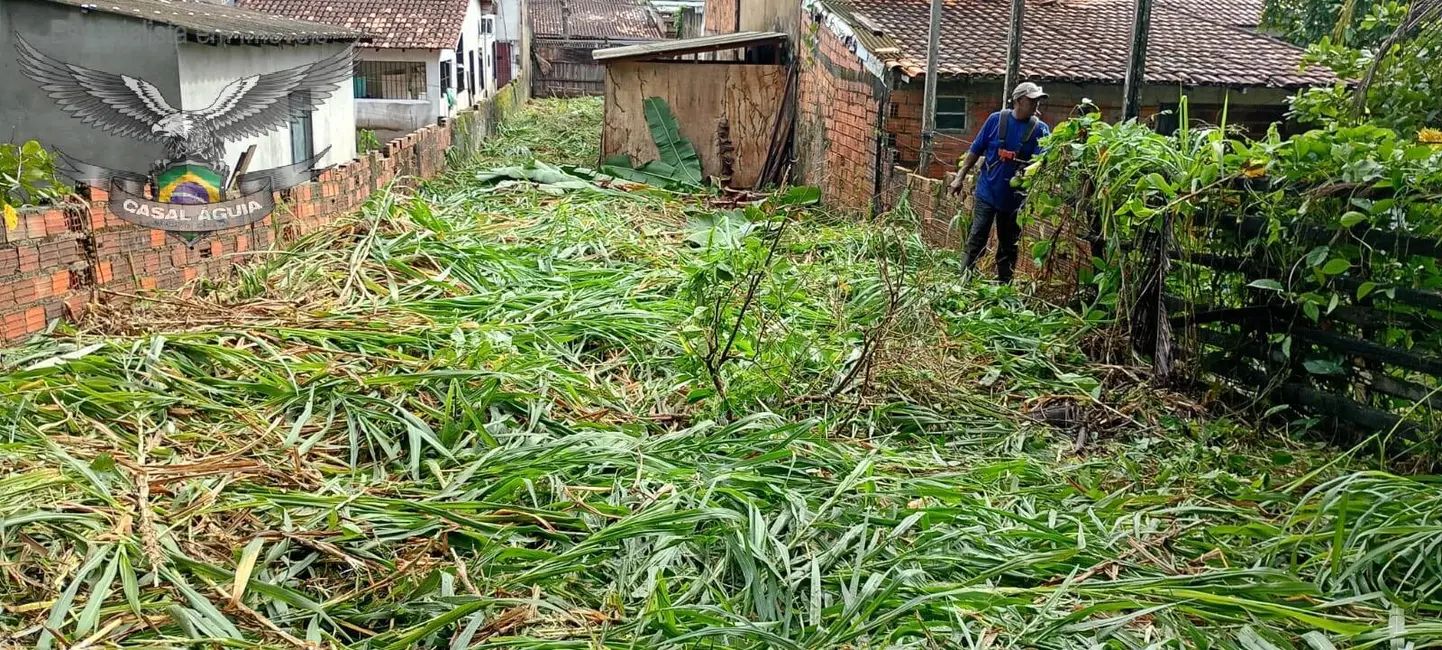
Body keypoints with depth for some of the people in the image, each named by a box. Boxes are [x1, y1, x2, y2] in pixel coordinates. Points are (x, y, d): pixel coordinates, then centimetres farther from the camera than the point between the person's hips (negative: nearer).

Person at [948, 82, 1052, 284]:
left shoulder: (1040, 129, -4)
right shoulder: (996, 119, -4)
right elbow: (976, 150, 3)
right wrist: (960, 177, 2)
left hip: (1015, 197, 2)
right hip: (987, 192, -1)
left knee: (1009, 247, 11)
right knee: (976, 240, -3)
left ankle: (1003, 286, 22)